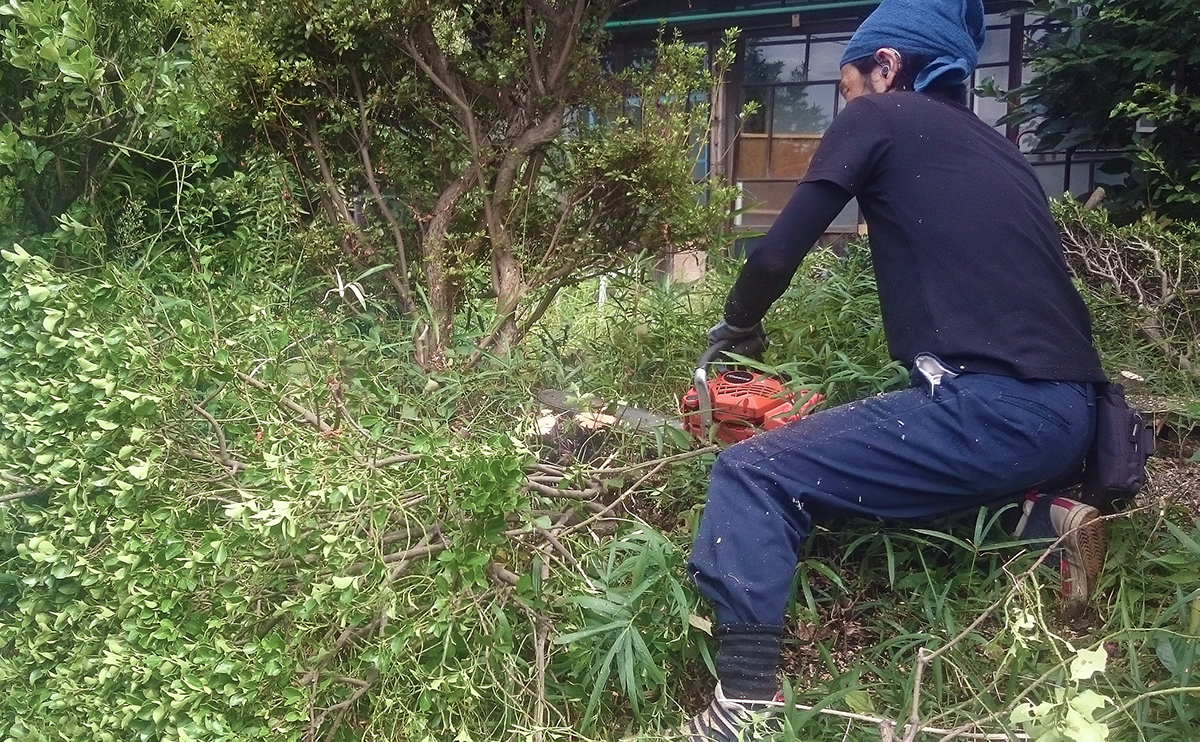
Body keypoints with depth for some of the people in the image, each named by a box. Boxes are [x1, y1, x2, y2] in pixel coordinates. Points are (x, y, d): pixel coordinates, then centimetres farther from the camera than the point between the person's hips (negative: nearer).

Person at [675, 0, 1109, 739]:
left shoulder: (879, 115, 5)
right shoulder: (996, 148, 26)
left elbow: (778, 255, 2)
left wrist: (735, 328, 24)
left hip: (999, 408, -8)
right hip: (1068, 414, 8)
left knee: (752, 476, -6)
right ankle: (1038, 519, 13)